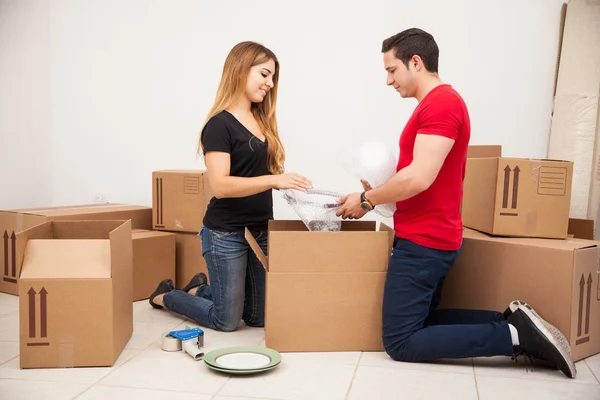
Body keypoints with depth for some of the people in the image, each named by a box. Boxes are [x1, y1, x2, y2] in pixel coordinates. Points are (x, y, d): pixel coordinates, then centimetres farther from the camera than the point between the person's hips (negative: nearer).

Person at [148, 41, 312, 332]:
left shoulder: (262, 120, 8)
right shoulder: (220, 124, -15)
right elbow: (220, 185, -23)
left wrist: (285, 182, -2)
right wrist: (274, 180, -31)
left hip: (261, 230, 7)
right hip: (226, 234, -7)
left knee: (259, 317, 14)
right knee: (226, 321, 6)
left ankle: (200, 288, 36)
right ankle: (165, 296, 30)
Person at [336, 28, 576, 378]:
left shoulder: (440, 103, -16)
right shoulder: (440, 103, 17)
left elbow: (419, 178, -26)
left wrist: (366, 200, -12)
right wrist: (378, 195, 7)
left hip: (424, 242, -11)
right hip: (430, 238, 11)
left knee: (401, 343, -4)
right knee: (422, 321, 21)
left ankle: (514, 335, -7)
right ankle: (512, 323, 11)